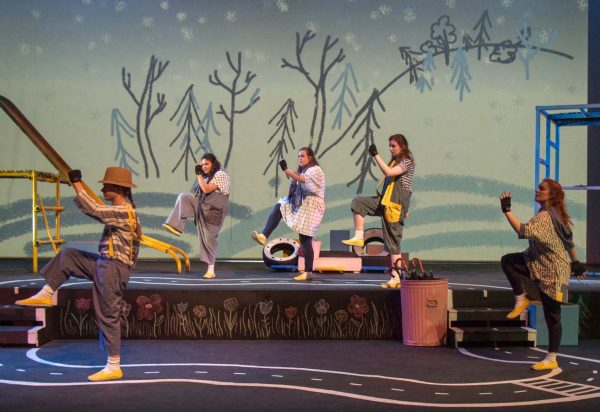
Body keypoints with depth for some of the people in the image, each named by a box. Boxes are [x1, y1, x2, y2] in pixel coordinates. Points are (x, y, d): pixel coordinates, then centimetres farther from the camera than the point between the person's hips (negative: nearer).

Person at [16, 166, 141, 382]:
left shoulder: (122, 211, -21)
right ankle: (45, 295, 19)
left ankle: (114, 367, 7)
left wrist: (76, 183, -23)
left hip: (112, 269, -10)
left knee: (107, 316, -2)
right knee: (66, 255, 15)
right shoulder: (124, 210, 11)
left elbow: (93, 210, -29)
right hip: (103, 263, 10)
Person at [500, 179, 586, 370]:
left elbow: (523, 231, -36)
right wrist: (575, 262, 24)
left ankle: (551, 360, 9)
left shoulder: (545, 216, -23)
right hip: (540, 264, 9)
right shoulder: (557, 214, 8)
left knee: (552, 316, 0)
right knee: (507, 261, -2)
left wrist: (506, 210, -32)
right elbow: (569, 240, 15)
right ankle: (522, 299, 3)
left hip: (552, 272, -9)